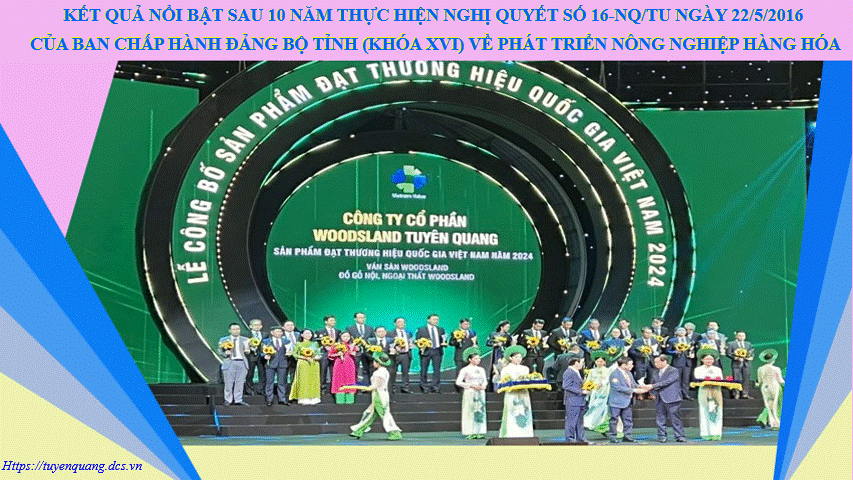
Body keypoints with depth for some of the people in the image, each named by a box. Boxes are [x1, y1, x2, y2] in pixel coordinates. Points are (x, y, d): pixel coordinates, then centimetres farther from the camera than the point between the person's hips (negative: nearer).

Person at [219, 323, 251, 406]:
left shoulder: (244, 340, 13)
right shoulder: (224, 340, 10)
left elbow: (247, 351, 12)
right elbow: (220, 351, 8)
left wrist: (247, 351, -12)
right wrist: (225, 353, -13)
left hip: (242, 363, 1)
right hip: (229, 363, -1)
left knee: (240, 383, 1)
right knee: (229, 383, -1)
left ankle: (238, 400, 9)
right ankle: (228, 400, 9)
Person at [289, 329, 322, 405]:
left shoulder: (315, 344, 15)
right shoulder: (298, 344, 4)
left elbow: (319, 354, 16)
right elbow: (294, 354, -3)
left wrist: (317, 357, -8)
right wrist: (305, 358, -13)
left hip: (314, 364, 3)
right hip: (303, 364, -3)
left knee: (314, 381, 0)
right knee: (303, 381, -8)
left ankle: (313, 399, 3)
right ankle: (304, 399, -6)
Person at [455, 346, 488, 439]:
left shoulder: (481, 370, 14)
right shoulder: (465, 370, -2)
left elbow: (485, 381, 21)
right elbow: (458, 382, -7)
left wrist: (483, 386, -3)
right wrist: (471, 385, -12)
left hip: (480, 393, 5)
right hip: (470, 393, -5)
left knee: (481, 412, 0)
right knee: (470, 412, -8)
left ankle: (480, 432, 3)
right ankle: (470, 433, -6)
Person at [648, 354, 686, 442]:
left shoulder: (673, 371, -4)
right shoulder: (656, 373, 19)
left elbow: (667, 381, -15)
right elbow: (653, 384, 22)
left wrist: (653, 386, -17)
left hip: (671, 399, -6)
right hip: (659, 400, 6)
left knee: (675, 418, -5)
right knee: (660, 419, 2)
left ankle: (679, 436, 1)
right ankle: (662, 436, 8)